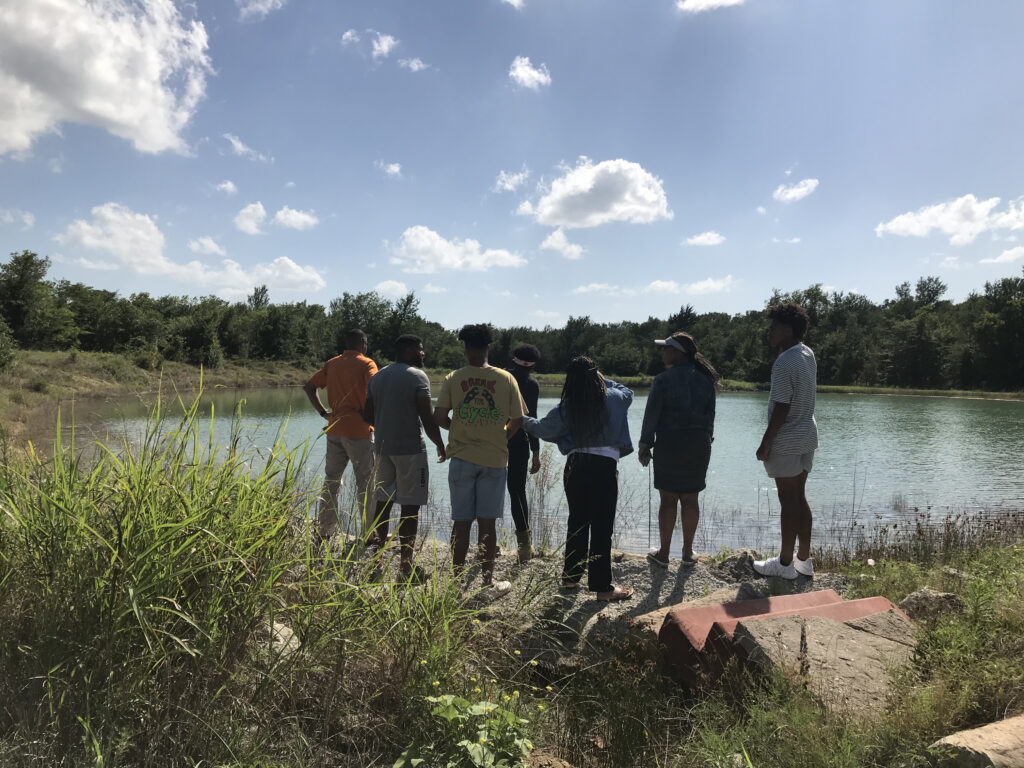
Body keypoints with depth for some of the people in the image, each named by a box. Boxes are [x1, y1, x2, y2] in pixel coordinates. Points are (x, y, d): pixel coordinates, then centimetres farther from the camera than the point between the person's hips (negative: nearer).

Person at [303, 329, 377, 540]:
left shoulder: (332, 364, 12)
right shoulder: (366, 364, -5)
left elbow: (308, 387, 13)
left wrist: (323, 412, 12)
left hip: (334, 429, 5)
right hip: (359, 430, -5)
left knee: (331, 481, 14)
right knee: (365, 482, 1)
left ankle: (324, 531, 19)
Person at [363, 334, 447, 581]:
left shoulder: (378, 376, 11)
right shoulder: (417, 376, -10)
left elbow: (367, 415, 16)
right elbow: (427, 417, -15)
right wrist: (440, 445, -3)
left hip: (382, 447, 7)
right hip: (410, 449, -7)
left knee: (383, 501, 16)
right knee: (410, 506, -3)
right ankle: (406, 564, -1)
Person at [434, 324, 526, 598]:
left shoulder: (453, 379, -4)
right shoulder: (506, 379, -2)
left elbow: (439, 417, -9)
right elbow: (517, 420, 0)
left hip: (462, 458, 0)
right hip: (495, 459, 0)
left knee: (462, 522, 9)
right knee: (488, 522, 8)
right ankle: (488, 581, 16)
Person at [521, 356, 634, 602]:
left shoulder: (566, 408, 0)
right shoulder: (613, 399, -3)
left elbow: (544, 428, 10)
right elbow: (627, 392, 20)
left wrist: (525, 422, 29)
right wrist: (603, 380, 22)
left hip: (575, 466, 3)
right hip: (604, 468, -3)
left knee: (577, 521, 17)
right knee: (602, 526, 1)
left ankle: (570, 576, 29)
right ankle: (602, 586, 7)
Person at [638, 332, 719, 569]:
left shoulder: (663, 380, -10)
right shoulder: (705, 380, 5)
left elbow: (651, 416, -9)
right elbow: (710, 415, 9)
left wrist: (644, 446, -1)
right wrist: (706, 441, 17)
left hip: (669, 445, -4)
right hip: (699, 445, 4)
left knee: (668, 499, 4)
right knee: (690, 499, 11)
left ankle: (663, 554, 13)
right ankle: (688, 553, 19)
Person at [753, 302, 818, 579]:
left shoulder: (784, 363, -22)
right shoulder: (808, 354, 6)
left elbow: (782, 408, -20)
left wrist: (766, 442, -14)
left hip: (787, 440, -9)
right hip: (807, 435, 9)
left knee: (788, 501, 0)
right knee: (799, 497, 15)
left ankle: (786, 563, 11)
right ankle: (804, 559, 23)